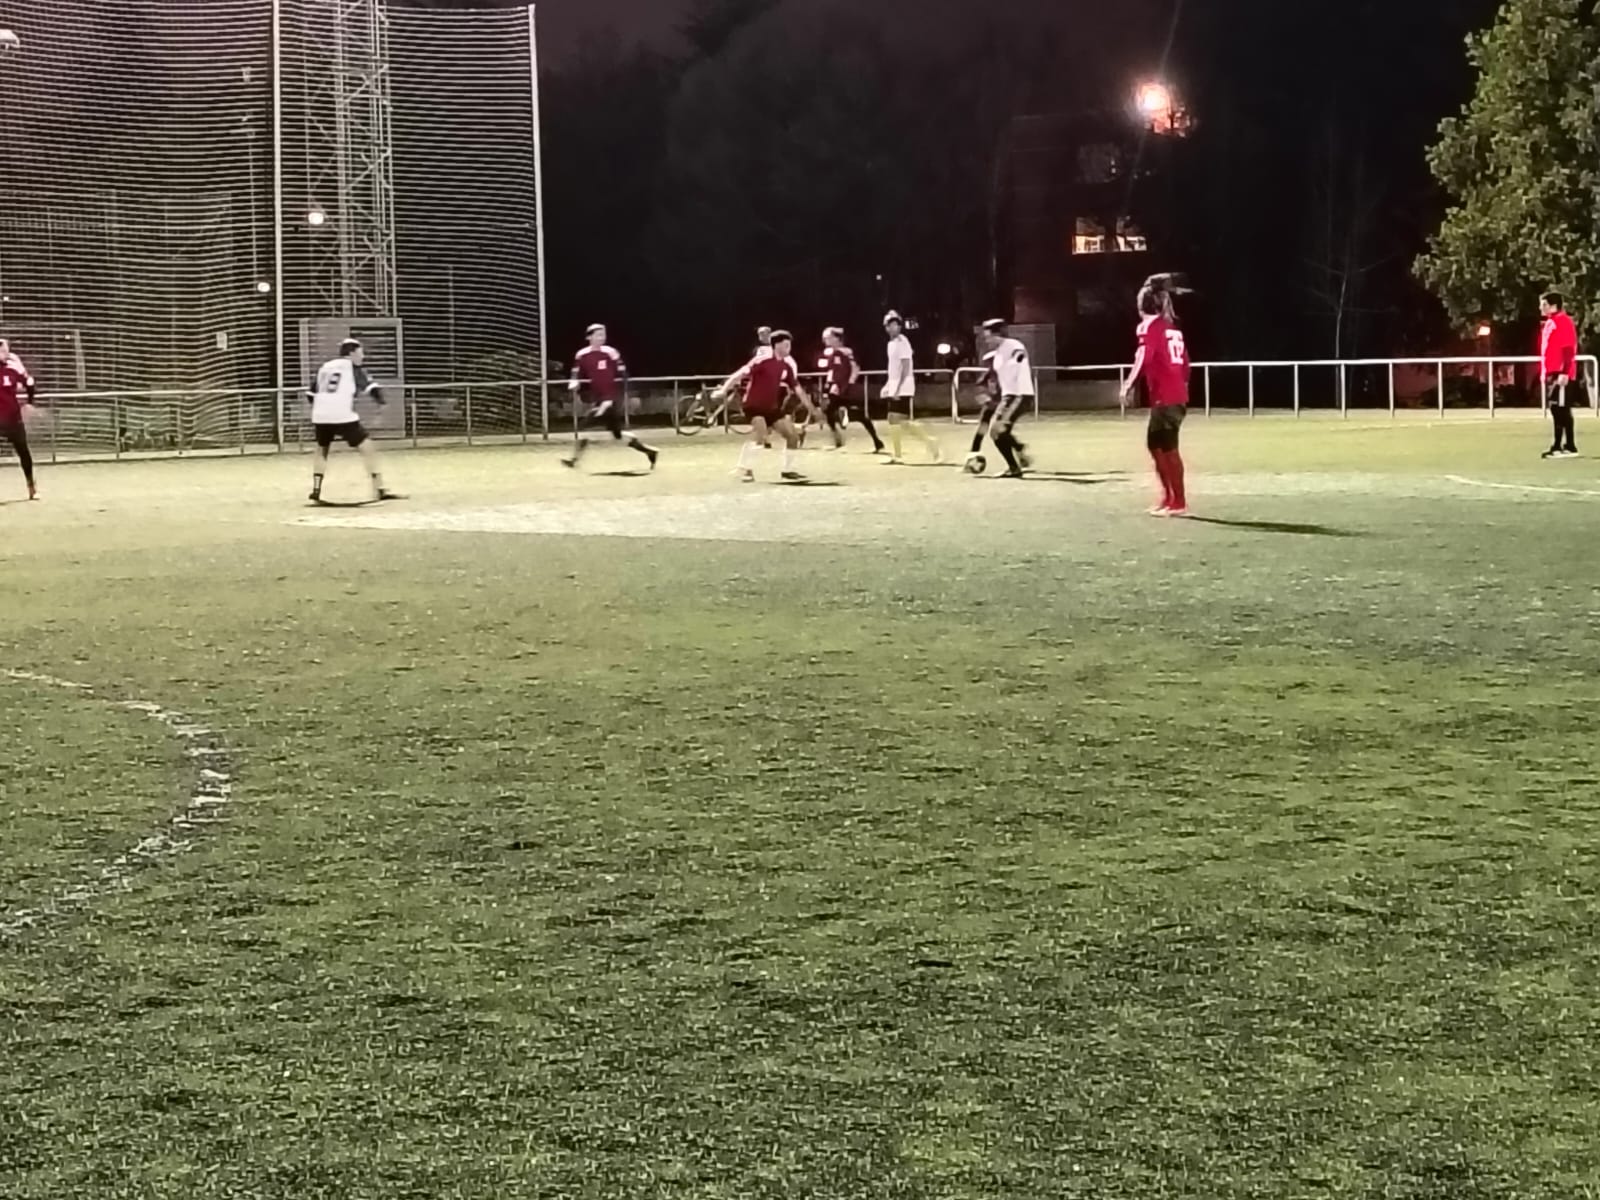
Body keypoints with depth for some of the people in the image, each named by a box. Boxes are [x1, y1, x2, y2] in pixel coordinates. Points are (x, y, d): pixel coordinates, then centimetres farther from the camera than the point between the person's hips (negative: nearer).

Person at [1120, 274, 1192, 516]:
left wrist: (1129, 386, -26)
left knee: (1168, 449, -4)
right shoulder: (1172, 327, 17)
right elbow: (1185, 363, 18)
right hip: (1179, 396, 9)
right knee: (1155, 445, 17)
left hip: (1164, 398, -9)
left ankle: (1178, 503, -1)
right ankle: (1168, 498, 22)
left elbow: (1144, 359, -22)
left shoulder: (1149, 326, -7)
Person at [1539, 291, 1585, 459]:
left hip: (1561, 375, -10)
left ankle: (1570, 447, -5)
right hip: (1551, 374, 10)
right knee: (1556, 410, 11)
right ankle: (1558, 446, 15)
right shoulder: (1549, 323, 17)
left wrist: (1564, 372, -24)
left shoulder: (1563, 322, -12)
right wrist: (1544, 372, 22)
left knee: (1562, 410, -8)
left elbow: (1568, 350, -19)